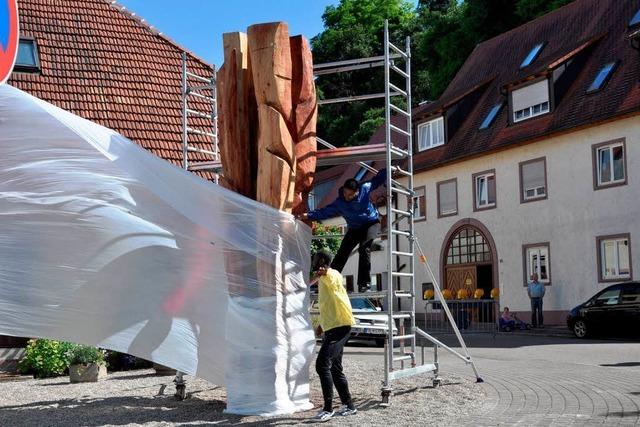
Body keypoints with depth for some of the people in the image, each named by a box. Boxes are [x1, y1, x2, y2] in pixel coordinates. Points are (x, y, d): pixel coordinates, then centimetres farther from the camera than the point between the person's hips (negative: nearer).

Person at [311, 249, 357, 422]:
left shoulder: (333, 275, -10)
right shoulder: (322, 280, 18)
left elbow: (332, 279, -33)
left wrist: (323, 273, -49)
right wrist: (321, 325, 29)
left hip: (339, 327, -11)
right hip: (330, 328, 11)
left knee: (322, 364, -17)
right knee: (334, 368, 15)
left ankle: (328, 409, -12)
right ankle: (348, 405, 25)